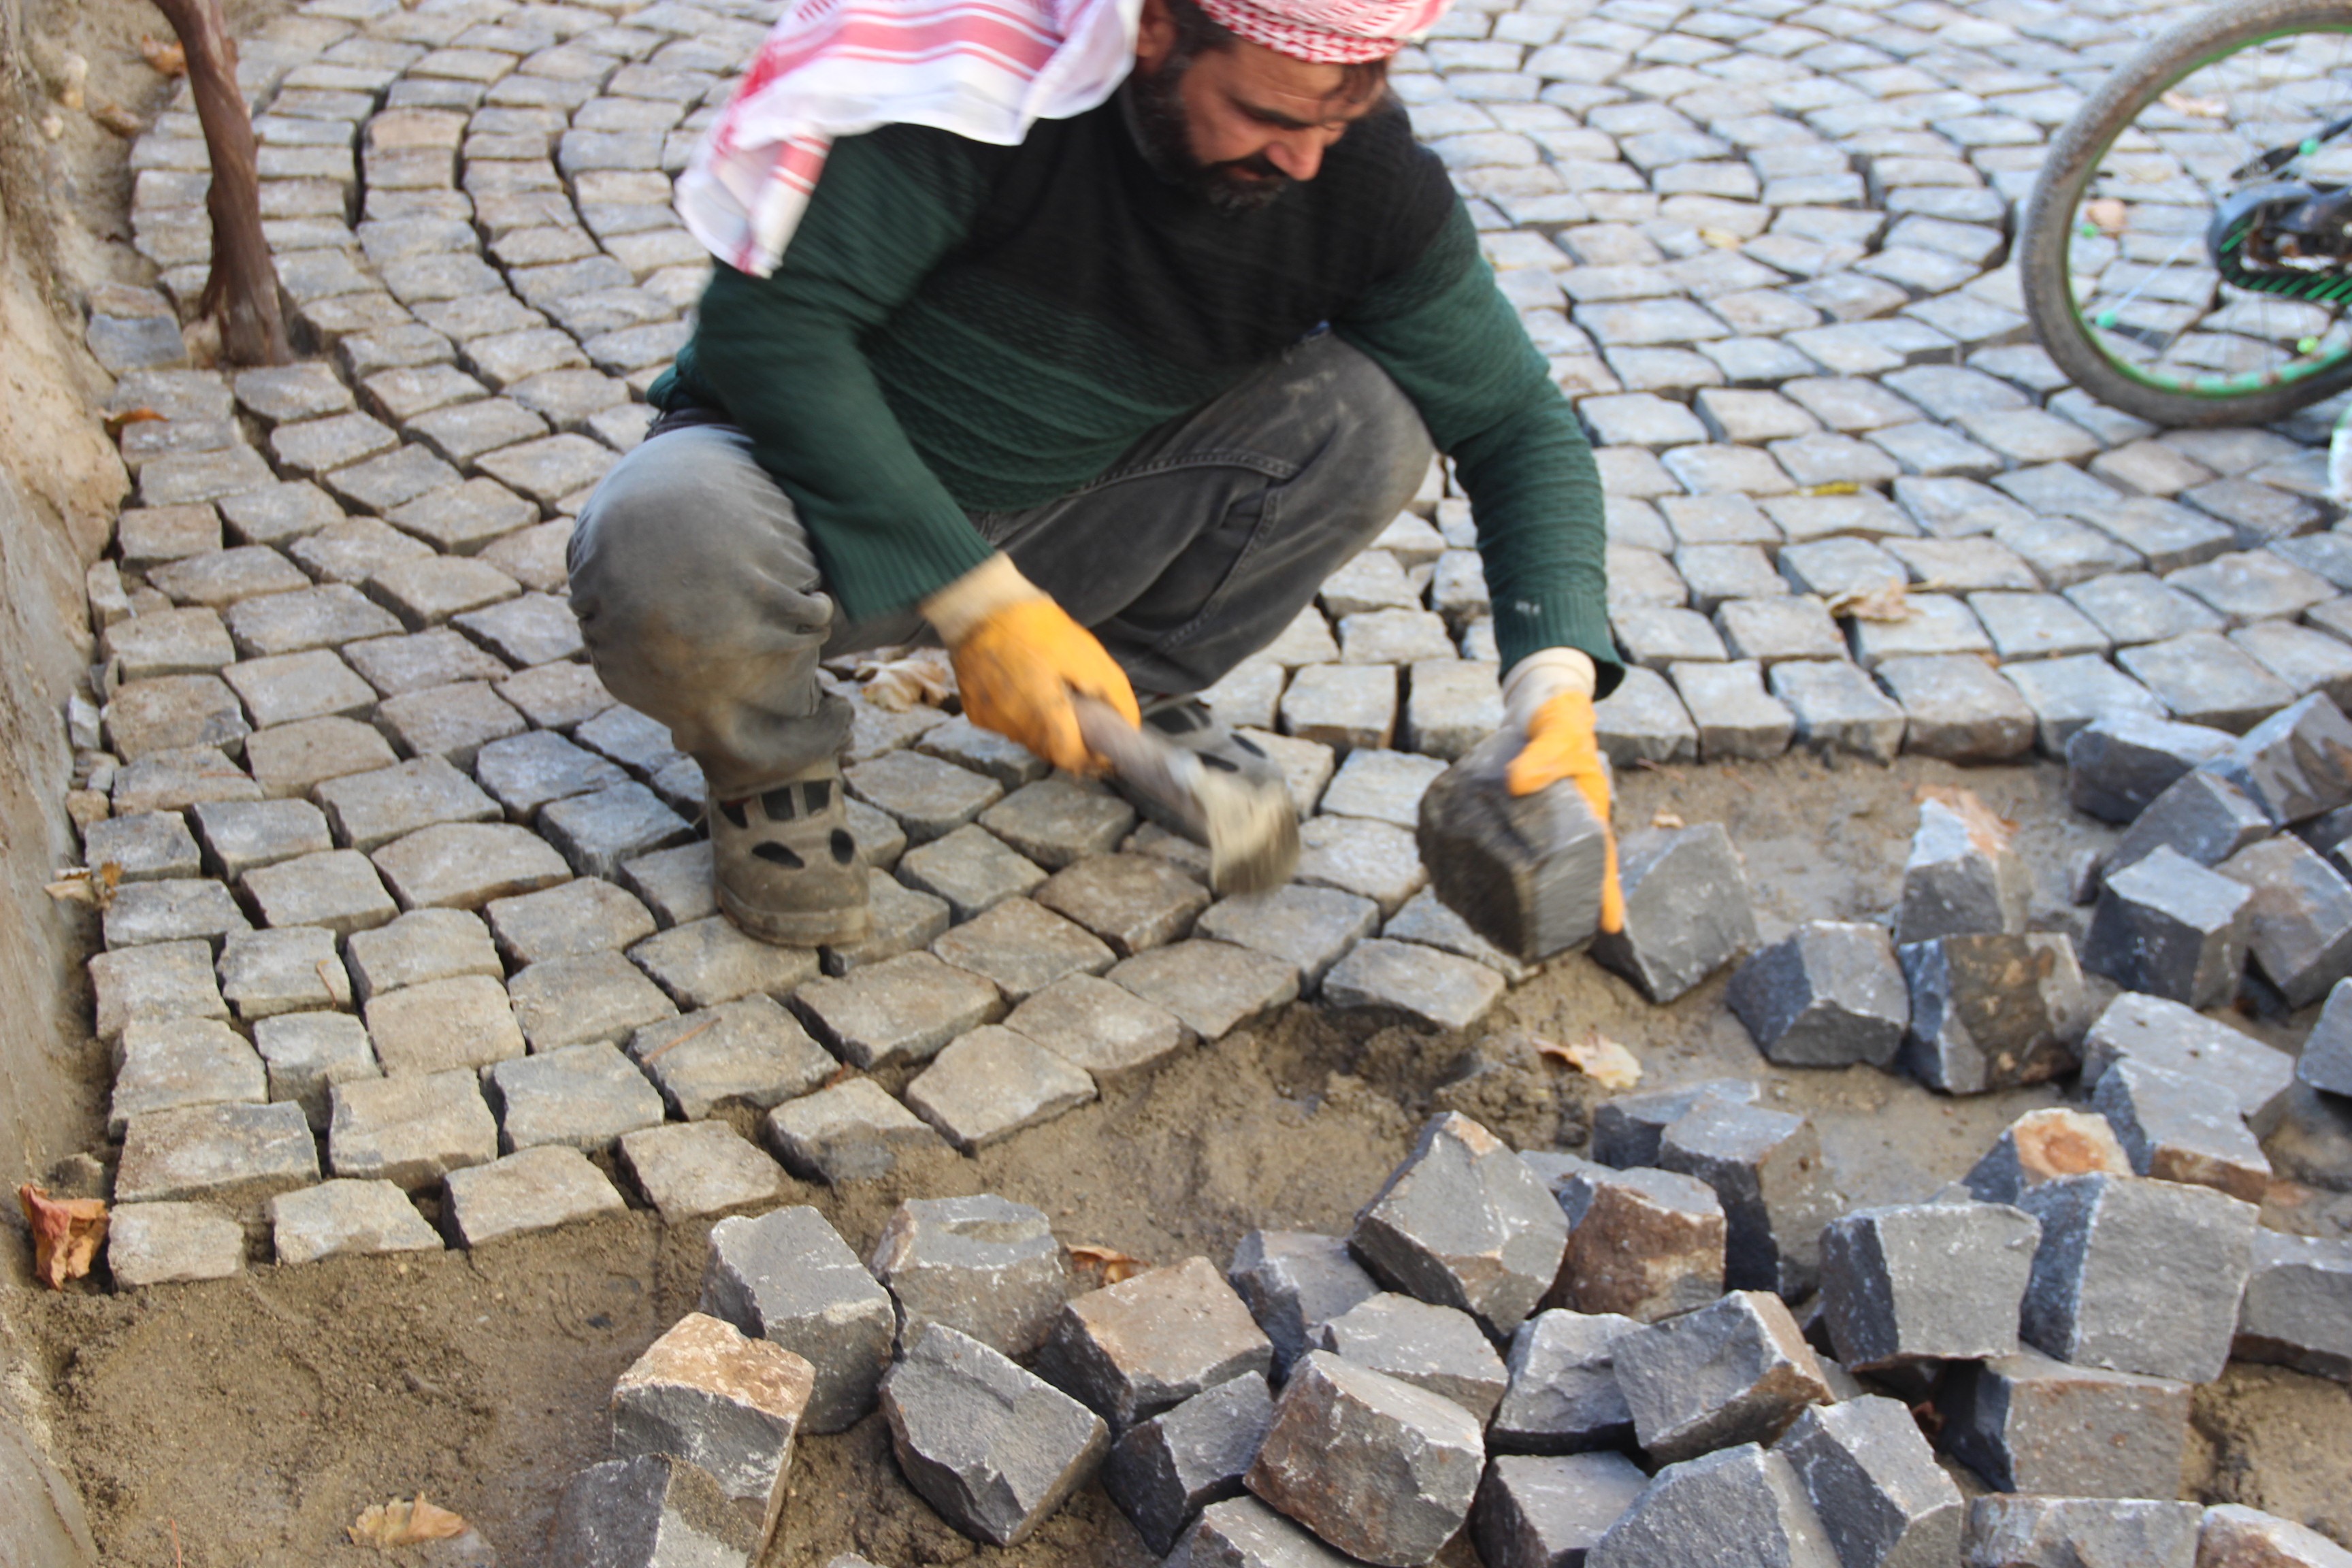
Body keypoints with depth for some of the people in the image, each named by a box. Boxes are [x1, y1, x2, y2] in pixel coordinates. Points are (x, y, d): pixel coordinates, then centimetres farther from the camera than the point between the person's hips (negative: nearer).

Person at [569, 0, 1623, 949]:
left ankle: (1135, 689, 4)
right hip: (822, 483, -3)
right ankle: (771, 756, -2)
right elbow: (767, 319, -29)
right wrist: (976, 601, -32)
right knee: (671, 555, -38)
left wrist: (1559, 681, -23)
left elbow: (1519, 427, -6)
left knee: (1377, 415, -18)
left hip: (1070, 518, 4)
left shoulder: (1372, 181, -13)